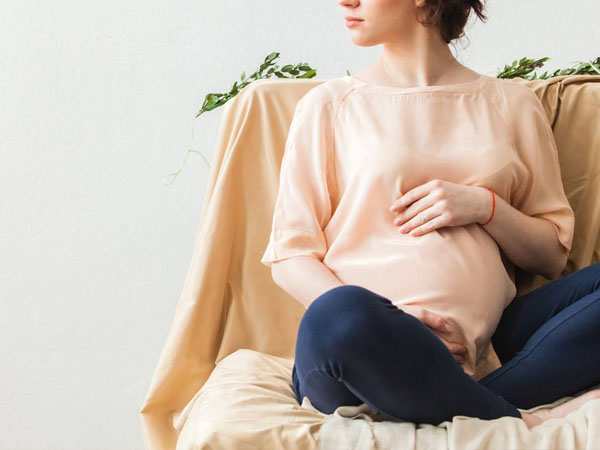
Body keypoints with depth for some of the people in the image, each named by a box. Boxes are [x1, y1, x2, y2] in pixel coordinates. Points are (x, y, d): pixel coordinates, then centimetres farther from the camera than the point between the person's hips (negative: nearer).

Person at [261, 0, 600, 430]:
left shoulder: (512, 103, 18)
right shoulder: (329, 104, 12)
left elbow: (552, 254, 19)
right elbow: (289, 257, 5)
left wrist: (485, 207, -3)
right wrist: (380, 320, -14)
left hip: (478, 347, 3)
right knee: (337, 315, -37)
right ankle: (527, 423, -22)